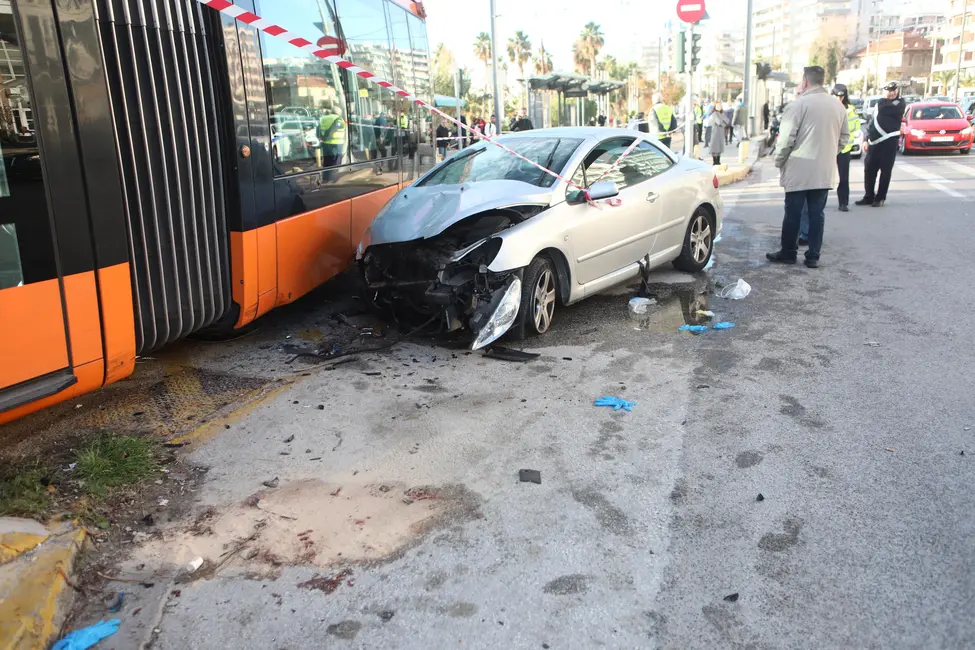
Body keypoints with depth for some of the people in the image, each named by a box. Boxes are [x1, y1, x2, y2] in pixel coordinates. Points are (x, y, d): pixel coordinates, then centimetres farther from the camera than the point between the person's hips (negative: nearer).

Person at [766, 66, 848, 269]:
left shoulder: (799, 104, -10)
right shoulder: (838, 106, 10)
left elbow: (786, 139, -12)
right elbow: (844, 138, 15)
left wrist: (779, 161, 1)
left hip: (799, 170, -5)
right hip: (825, 171, 5)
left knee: (793, 213, 4)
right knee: (816, 214, 8)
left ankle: (788, 253, 13)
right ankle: (813, 256, 11)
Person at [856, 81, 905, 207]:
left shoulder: (899, 104, -1)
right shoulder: (879, 104, 19)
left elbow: (883, 108, -16)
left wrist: (886, 99, 4)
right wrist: (867, 139, 15)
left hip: (889, 141, -6)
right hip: (875, 141, 6)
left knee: (885, 170, -2)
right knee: (869, 169, 4)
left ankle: (880, 198, 5)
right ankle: (868, 196, 14)